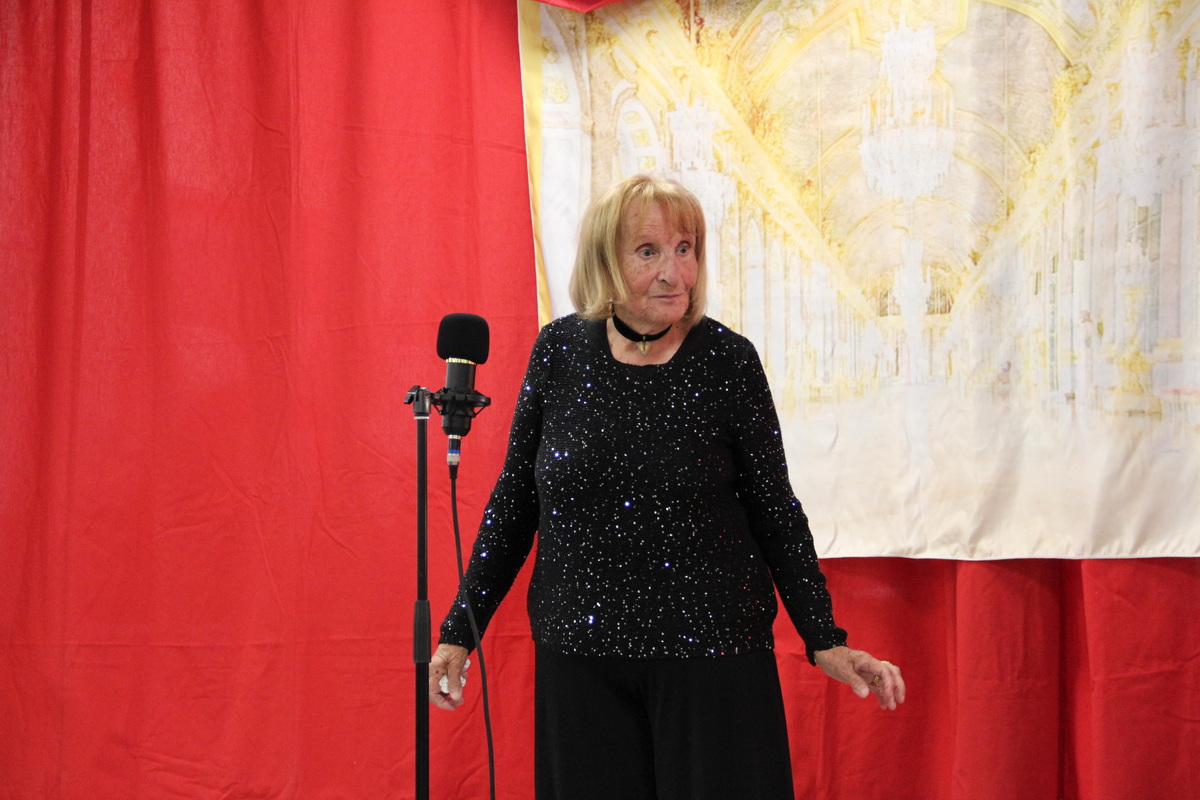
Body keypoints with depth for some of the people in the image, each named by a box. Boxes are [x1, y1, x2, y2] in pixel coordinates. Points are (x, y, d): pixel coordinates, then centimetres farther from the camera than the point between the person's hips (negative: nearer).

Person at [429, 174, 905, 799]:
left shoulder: (727, 359, -6)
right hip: (578, 655, 2)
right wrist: (460, 629, 5)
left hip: (709, 651, -2)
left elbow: (775, 511, 0)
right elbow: (514, 501, 6)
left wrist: (825, 642, -4)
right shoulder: (559, 350, -1)